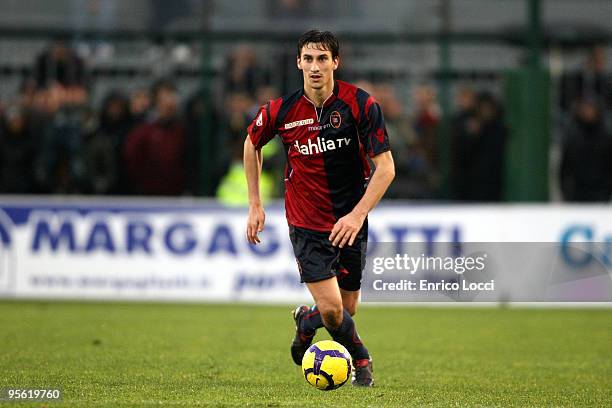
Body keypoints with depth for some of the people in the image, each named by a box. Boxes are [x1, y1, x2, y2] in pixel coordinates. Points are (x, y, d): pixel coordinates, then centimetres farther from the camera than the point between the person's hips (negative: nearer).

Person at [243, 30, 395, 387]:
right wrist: (255, 205, 9)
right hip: (307, 222, -1)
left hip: (351, 222, 1)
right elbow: (252, 144, 12)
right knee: (331, 310, -14)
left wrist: (358, 214, -24)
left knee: (347, 311, 9)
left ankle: (306, 320, 43)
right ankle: (361, 359, 16)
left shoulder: (361, 103, -14)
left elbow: (385, 167, -13)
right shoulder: (281, 110, -10)